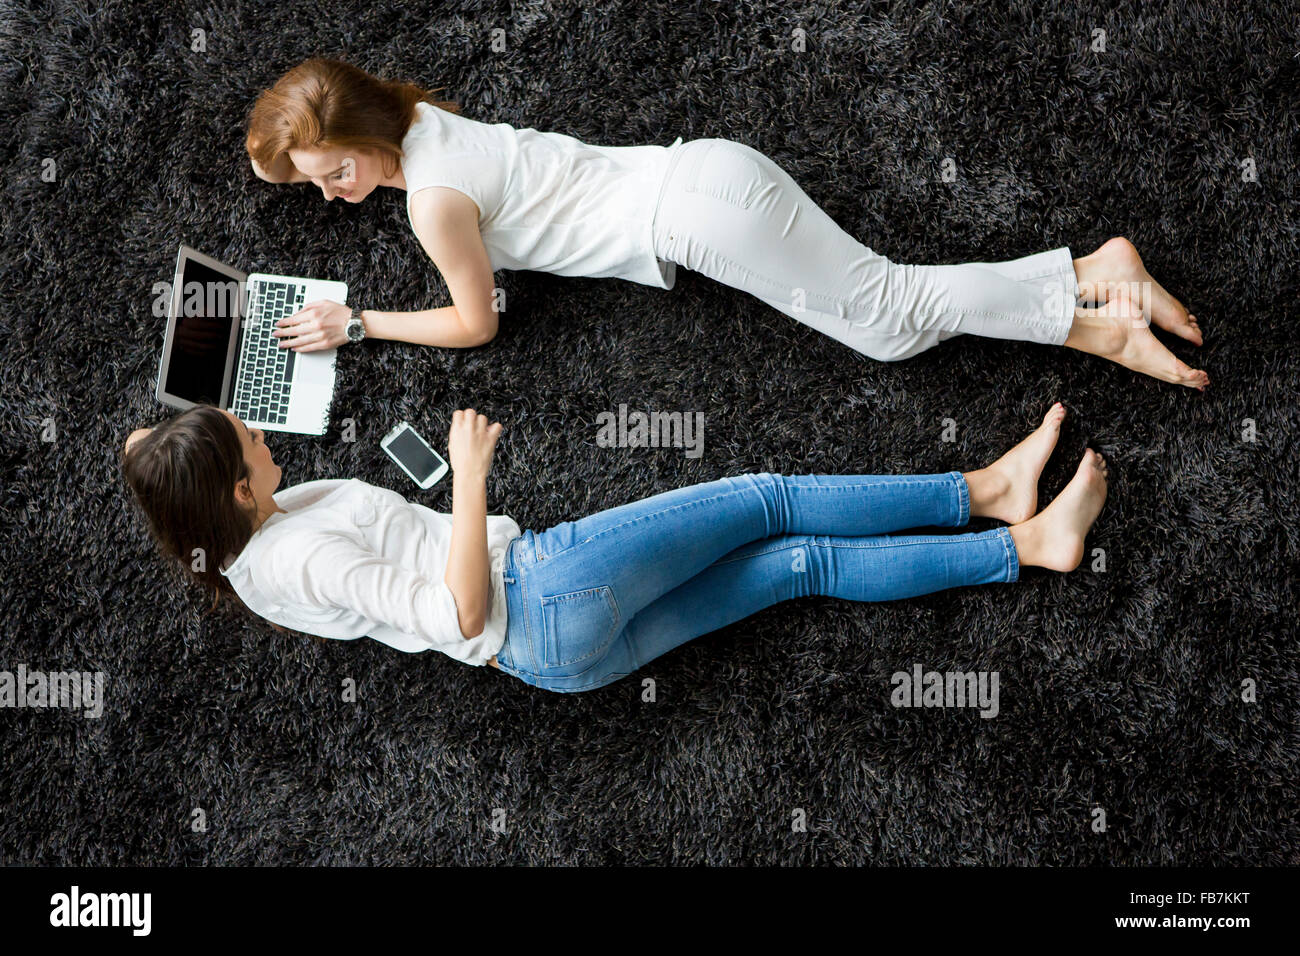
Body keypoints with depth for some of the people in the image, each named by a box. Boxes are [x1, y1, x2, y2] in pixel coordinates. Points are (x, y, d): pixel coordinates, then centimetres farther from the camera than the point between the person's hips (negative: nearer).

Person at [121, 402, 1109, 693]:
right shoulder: (298, 559, -18)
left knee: (799, 564, 4)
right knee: (772, 498, -3)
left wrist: (164, 447, 11)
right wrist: (471, 475, -19)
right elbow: (462, 618, -22)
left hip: (558, 650, 9)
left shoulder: (247, 555, 10)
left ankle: (1022, 547, 5)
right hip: (547, 591, -9)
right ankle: (984, 492, 10)